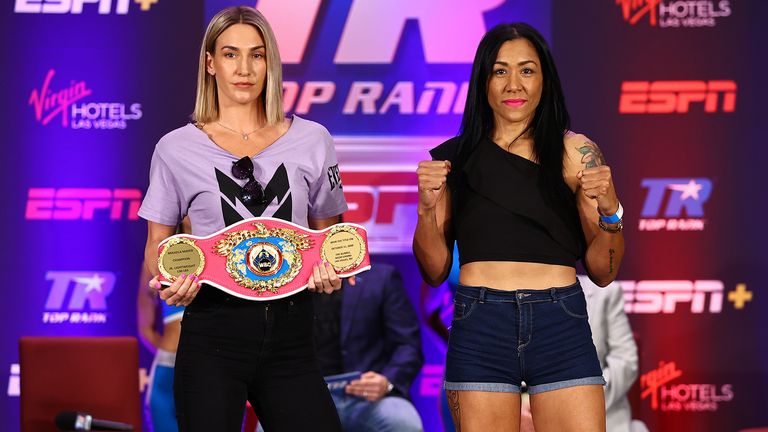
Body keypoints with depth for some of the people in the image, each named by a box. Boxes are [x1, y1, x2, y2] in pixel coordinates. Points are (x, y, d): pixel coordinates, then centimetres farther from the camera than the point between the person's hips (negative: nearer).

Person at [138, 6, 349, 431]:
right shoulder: (177, 149, 3)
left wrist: (329, 269, -4)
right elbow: (157, 244, 10)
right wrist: (167, 279, -11)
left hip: (289, 332, 2)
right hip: (213, 334, -1)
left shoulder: (311, 141, 7)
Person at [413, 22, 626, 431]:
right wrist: (427, 208, -7)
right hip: (479, 326, 0)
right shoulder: (456, 157, 7)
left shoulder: (575, 152, 4)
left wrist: (609, 210, -12)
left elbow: (603, 271, 6)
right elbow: (435, 271, 9)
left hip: (561, 327, 0)